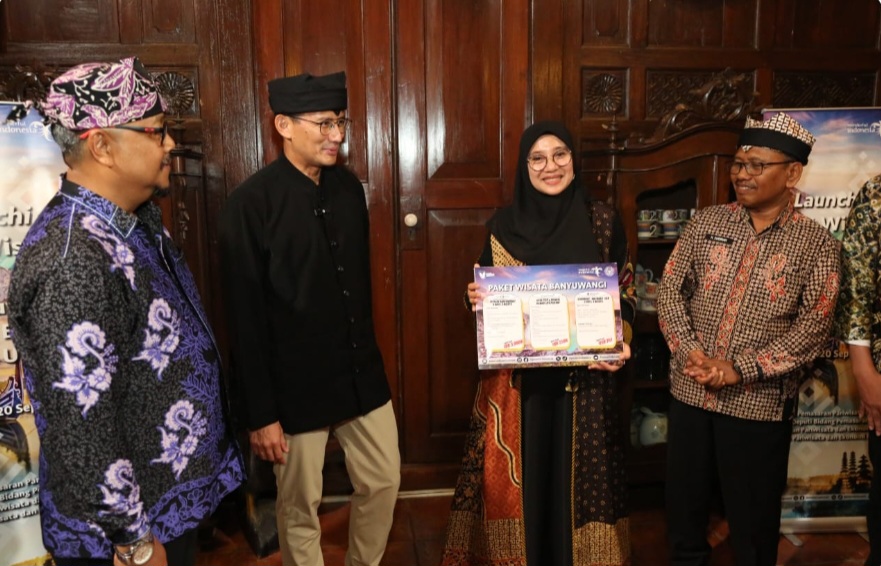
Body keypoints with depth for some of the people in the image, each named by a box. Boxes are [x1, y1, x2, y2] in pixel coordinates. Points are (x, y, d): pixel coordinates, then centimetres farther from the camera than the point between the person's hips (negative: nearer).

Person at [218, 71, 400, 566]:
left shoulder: (349, 187, 2)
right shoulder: (252, 202, -16)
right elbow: (246, 318, -14)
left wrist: (367, 354, 16)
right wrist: (260, 412, -12)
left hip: (362, 373, 6)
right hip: (295, 385, -5)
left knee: (384, 481, 16)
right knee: (300, 508, 12)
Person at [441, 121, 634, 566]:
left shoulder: (602, 221, 0)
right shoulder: (503, 226, 1)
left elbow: (624, 292, 5)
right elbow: (487, 296, 9)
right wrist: (476, 298, -14)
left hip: (583, 376, 0)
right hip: (517, 379, 1)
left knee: (577, 476, 9)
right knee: (517, 477, 8)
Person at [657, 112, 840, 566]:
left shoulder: (815, 244, -3)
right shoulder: (706, 223, 4)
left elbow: (814, 326, -10)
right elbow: (670, 289, 2)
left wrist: (741, 369, -18)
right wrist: (688, 350, -13)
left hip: (759, 404, -2)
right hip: (689, 394, 3)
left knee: (752, 520, 12)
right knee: (683, 508, 16)